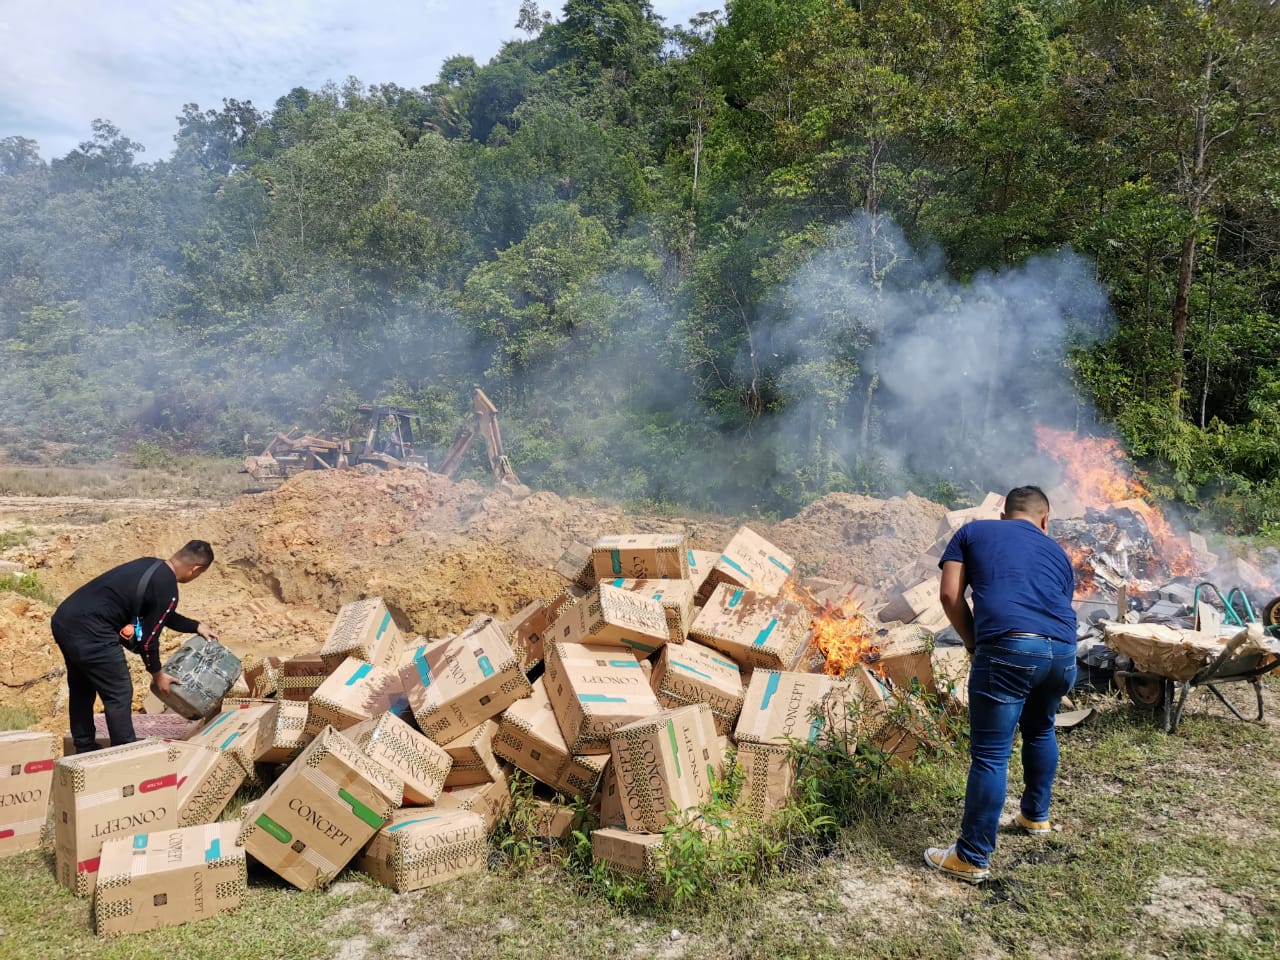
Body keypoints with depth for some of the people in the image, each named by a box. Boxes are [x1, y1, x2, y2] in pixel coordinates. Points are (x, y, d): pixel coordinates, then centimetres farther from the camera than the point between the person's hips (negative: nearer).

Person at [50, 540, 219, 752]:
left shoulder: (150, 565, 15)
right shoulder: (167, 590, -12)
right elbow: (147, 638, -5)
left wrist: (196, 627, 34)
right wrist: (157, 674, 10)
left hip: (63, 618, 10)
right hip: (88, 631, -10)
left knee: (82, 689, 25)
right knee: (119, 693, 3)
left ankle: (85, 753, 38)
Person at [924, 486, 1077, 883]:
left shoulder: (973, 531, 18)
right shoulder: (1058, 552, 27)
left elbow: (950, 595, 7)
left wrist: (973, 643, 17)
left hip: (1007, 648, -5)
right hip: (1063, 651, 5)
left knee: (991, 754, 2)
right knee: (1040, 730, 30)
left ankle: (972, 858, 9)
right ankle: (1036, 816, 47)